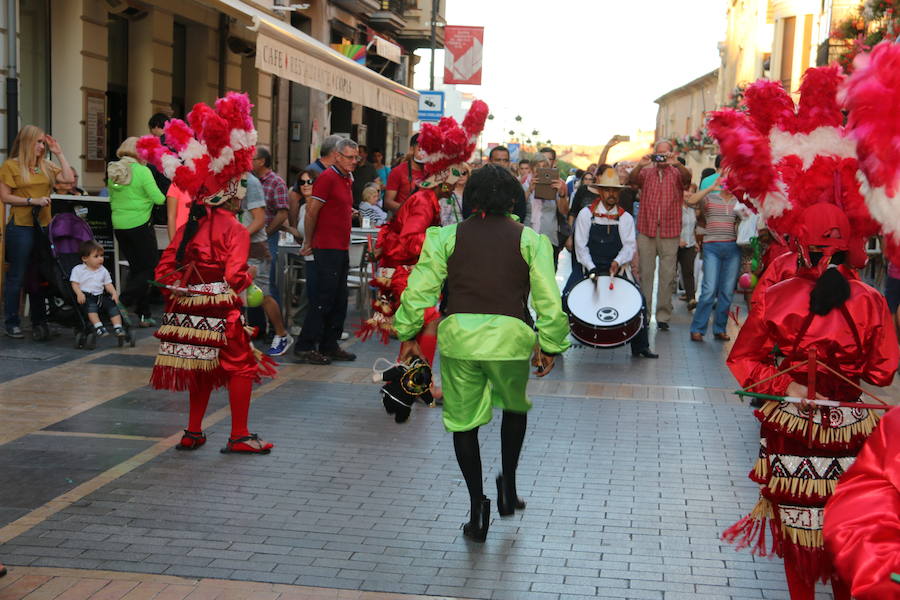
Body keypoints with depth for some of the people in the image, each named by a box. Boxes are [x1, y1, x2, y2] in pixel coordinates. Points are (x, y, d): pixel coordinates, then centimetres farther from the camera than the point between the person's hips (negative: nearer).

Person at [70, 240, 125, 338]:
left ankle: (118, 327, -24)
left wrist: (114, 293, -3)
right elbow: (74, 283, 0)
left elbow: (108, 284, 17)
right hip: (86, 296, -4)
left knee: (113, 304, -19)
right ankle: (98, 326, -45)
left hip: (101, 295, 4)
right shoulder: (78, 269, 6)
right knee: (91, 306, -35)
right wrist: (79, 293, -18)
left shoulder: (103, 271, 17)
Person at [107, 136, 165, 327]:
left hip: (118, 224, 7)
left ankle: (143, 314, 13)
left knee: (135, 267, 14)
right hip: (140, 224, -7)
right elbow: (158, 198, -12)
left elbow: (111, 198, 17)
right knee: (151, 267, 3)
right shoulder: (142, 171, -11)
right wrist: (165, 198, 8)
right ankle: (123, 303, -13)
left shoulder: (113, 171, 8)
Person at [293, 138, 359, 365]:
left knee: (339, 301, 11)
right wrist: (308, 243, -7)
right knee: (323, 299, -8)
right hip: (327, 248, -9)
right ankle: (304, 348, -3)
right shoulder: (327, 178, -12)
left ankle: (329, 346, 19)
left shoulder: (347, 179, 15)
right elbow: (312, 212, -12)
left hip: (342, 248, 9)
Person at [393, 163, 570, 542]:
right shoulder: (530, 240, 4)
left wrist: (408, 334, 10)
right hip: (509, 335, 0)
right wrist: (549, 346, 7)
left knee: (464, 421, 12)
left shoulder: (447, 237, 6)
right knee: (515, 407, 27)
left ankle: (477, 508, 10)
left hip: (459, 335, 0)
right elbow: (549, 299, -1)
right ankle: (508, 488, 25)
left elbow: (419, 289, 2)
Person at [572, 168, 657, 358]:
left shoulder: (625, 218, 7)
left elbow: (630, 245, -2)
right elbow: (581, 246, -2)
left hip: (618, 269, 2)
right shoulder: (586, 214, 1)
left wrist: (618, 262, -21)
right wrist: (592, 269, -14)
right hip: (592, 269, -1)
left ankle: (640, 346, -4)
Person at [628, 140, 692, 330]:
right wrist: (640, 165, -27)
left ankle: (663, 315, 6)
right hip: (646, 230, 1)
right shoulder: (646, 172, 9)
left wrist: (676, 164, -33)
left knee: (667, 275, 0)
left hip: (670, 231, -1)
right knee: (645, 273, 3)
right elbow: (632, 179, -8)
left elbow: (687, 177, -14)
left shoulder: (677, 173, 6)